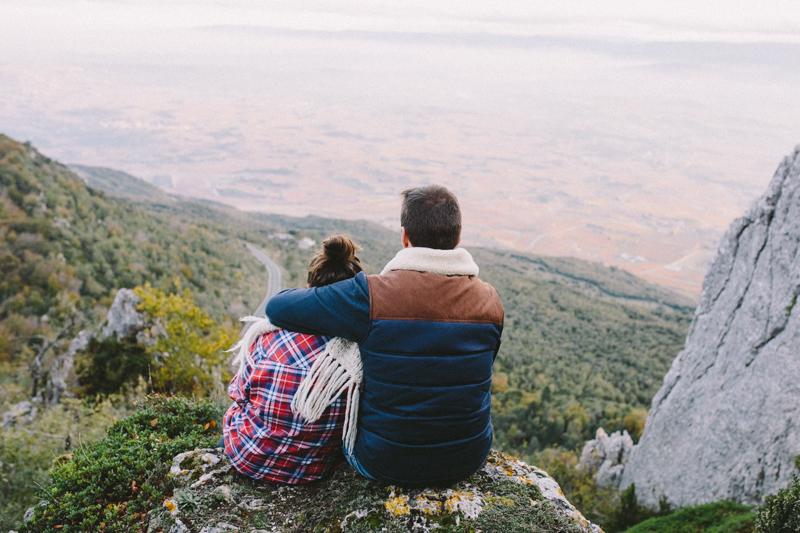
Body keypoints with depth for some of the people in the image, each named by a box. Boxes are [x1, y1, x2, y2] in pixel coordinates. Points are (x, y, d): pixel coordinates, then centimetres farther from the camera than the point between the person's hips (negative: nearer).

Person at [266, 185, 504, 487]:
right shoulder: (490, 301, -9)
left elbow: (277, 307, -14)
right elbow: (473, 378, 5)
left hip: (386, 465, -3)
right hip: (470, 459, 3)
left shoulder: (371, 295, -22)